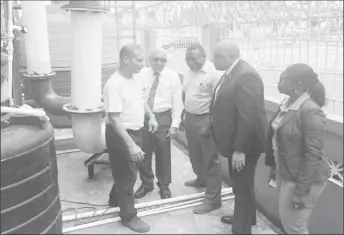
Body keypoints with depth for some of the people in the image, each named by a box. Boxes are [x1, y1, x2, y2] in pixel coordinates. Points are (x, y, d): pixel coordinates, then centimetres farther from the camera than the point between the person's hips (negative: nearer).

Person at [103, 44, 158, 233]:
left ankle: (116, 199, 50)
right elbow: (114, 118, -29)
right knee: (126, 174, 6)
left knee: (129, 171, 25)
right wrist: (130, 144, -34)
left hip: (136, 131, 9)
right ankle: (129, 216, 25)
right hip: (120, 135, -9)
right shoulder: (114, 84, -25)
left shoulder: (135, 80, 1)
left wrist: (151, 115, 3)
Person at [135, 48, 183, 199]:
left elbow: (177, 102, -2)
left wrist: (175, 124, -6)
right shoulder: (142, 74, 0)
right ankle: (146, 183, 32)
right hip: (142, 117, 2)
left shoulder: (173, 76, -2)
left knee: (163, 153, 9)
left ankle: (164, 185, 28)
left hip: (163, 117, -1)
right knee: (143, 153, 11)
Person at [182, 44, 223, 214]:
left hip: (205, 120, -8)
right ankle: (201, 179, 47)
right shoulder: (190, 73, 9)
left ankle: (213, 198, 10)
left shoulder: (213, 73, -17)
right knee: (195, 154, 23)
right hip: (190, 118, 8)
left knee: (210, 159, 0)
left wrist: (212, 124, -21)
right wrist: (185, 114, 15)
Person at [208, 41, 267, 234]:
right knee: (239, 184, 24)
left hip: (244, 145, -10)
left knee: (244, 187, 5)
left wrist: (239, 149, -25)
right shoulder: (231, 73, 8)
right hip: (235, 141, 10)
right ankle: (243, 216, 44)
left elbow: (248, 116, -27)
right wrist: (211, 126, 17)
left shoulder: (246, 75, -24)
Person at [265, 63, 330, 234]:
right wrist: (275, 166, 15)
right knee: (286, 220, 22)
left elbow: (313, 155, -24)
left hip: (302, 178, -8)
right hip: (284, 173, 8)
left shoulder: (311, 112, -23)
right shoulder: (287, 104, 3)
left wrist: (301, 191, -22)